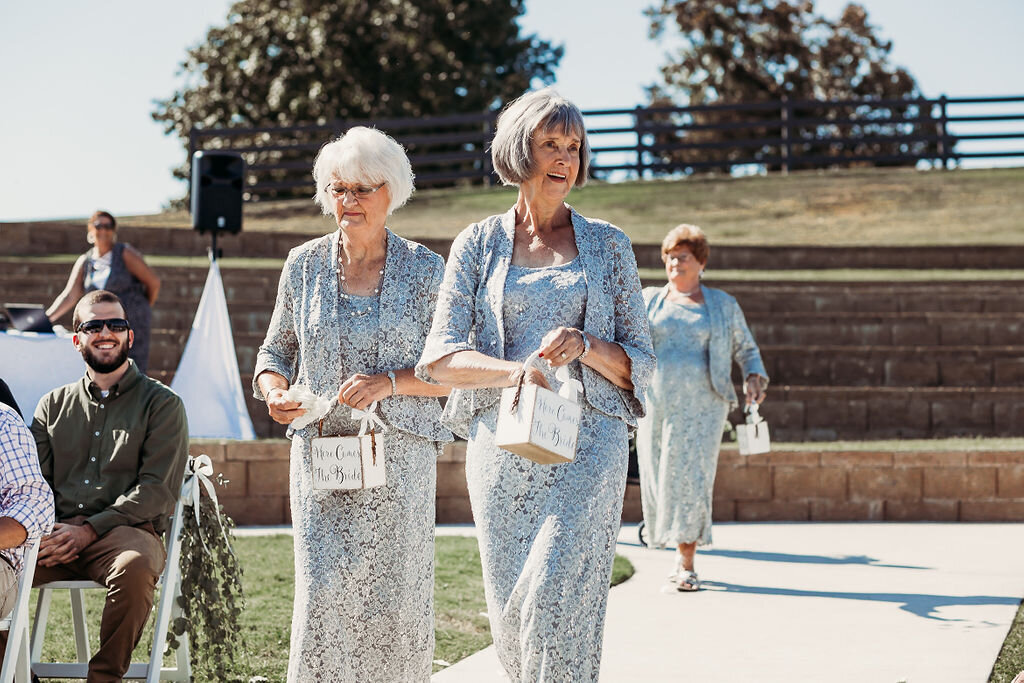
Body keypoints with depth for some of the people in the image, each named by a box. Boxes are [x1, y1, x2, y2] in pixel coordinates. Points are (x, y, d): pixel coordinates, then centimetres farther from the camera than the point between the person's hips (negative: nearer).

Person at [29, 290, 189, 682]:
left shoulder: (162, 405, 9)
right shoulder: (53, 406, 22)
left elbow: (157, 488, -2)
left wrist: (90, 529, -12)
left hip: (128, 529, -3)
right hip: (56, 534, 3)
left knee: (135, 566, -38)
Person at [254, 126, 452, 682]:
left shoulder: (424, 270, 1)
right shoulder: (304, 265, 7)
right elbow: (276, 350, 16)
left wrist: (390, 382, -16)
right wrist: (274, 390, -6)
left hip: (400, 457, -1)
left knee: (394, 599, 1)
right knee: (324, 592, -11)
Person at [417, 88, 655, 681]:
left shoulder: (607, 244, 10)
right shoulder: (479, 244, 9)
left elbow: (640, 361, 10)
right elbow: (441, 357, 0)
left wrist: (585, 346, -11)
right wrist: (515, 372, -19)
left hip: (588, 438, -1)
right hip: (504, 442, 1)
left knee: (559, 595, -17)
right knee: (512, 610, 0)